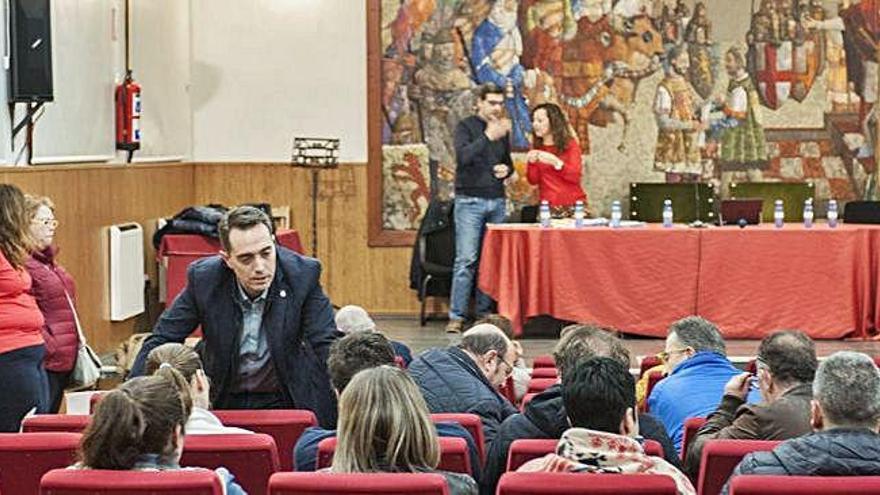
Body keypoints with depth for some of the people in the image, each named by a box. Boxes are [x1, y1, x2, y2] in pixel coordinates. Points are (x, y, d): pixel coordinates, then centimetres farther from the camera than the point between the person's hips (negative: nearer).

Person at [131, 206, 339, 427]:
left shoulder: (303, 274, -15)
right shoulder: (203, 278, -12)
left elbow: (327, 345, -13)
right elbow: (160, 341, -4)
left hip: (282, 401, -1)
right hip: (223, 401, 1)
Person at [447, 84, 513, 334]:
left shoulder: (502, 130, 15)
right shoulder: (466, 126, -2)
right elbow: (463, 156, -18)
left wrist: (506, 170, 3)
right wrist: (488, 137, -27)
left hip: (497, 201, 5)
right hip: (470, 201, -5)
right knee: (466, 260, -10)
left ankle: (485, 313, 9)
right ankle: (456, 316, -8)